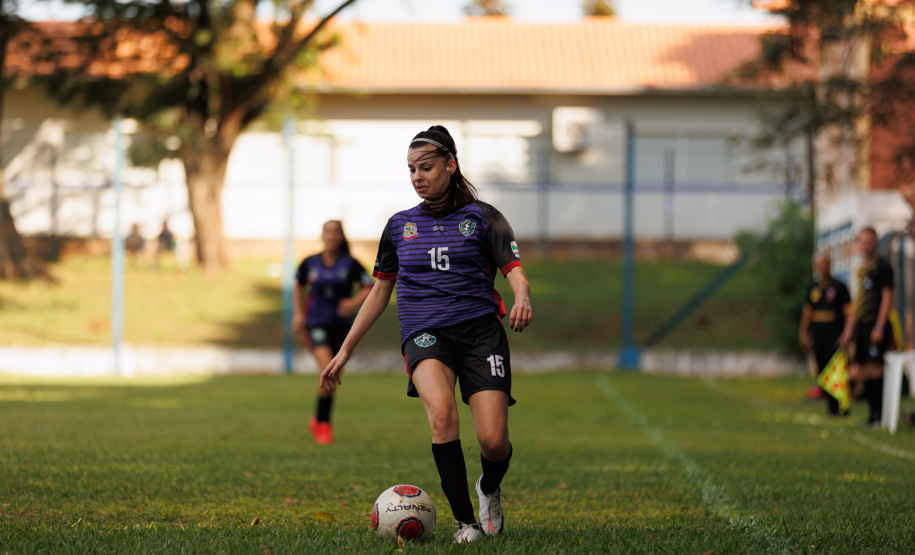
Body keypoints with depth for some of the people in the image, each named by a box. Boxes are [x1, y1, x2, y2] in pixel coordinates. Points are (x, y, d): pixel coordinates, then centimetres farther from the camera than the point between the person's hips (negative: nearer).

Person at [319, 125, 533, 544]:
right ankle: (465, 521, -25)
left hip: (479, 330, -1)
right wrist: (345, 351, 19)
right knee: (442, 412, -32)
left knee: (493, 441, -14)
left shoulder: (481, 218, 6)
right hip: (424, 334, 1)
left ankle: (490, 490, 24)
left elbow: (515, 271, -4)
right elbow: (380, 293, 22)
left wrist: (522, 298, -28)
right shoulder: (400, 226, 15)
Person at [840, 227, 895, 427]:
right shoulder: (862, 269, 18)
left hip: (876, 323, -8)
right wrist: (849, 329, 20)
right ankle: (872, 413, 12)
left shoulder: (883, 266, -6)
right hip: (861, 324, 8)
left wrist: (880, 327, -18)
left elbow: (887, 298, -12)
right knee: (865, 370, 7)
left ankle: (880, 413, -12)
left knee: (875, 368, -13)